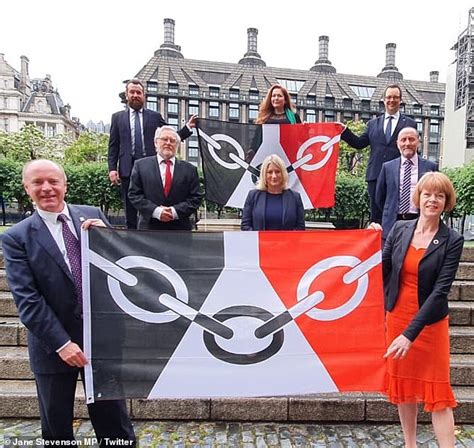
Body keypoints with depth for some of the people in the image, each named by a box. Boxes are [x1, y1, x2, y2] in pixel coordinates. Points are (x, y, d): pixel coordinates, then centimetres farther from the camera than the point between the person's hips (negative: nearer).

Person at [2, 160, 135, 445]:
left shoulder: (93, 216, 0)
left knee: (114, 422, 17)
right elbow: (27, 300, -12)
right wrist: (61, 343, -16)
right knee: (56, 428, 22)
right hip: (53, 343, 0)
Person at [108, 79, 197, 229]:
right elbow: (113, 145, 9)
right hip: (128, 170, 1)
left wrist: (188, 127, -3)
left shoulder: (155, 116, 12)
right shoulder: (117, 117, 14)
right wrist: (112, 168, -2)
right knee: (130, 213, 7)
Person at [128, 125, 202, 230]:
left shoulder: (189, 169, 8)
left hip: (180, 229, 1)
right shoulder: (141, 165, 7)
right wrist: (155, 211, -12)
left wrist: (175, 211, -12)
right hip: (149, 227, 0)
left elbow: (196, 198, 3)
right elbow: (134, 194, 2)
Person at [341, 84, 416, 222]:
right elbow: (359, 143, 9)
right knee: (376, 216, 6)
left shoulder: (410, 124, 9)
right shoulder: (373, 124, 16)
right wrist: (344, 131, -2)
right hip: (375, 176, 2)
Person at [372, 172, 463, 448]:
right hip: (397, 317, 4)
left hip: (430, 322, -3)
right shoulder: (400, 229, -2)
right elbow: (383, 271, 5)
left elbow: (440, 290, -17)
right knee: (403, 384, 16)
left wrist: (410, 333, -21)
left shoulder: (452, 240, -10)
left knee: (437, 391, 4)